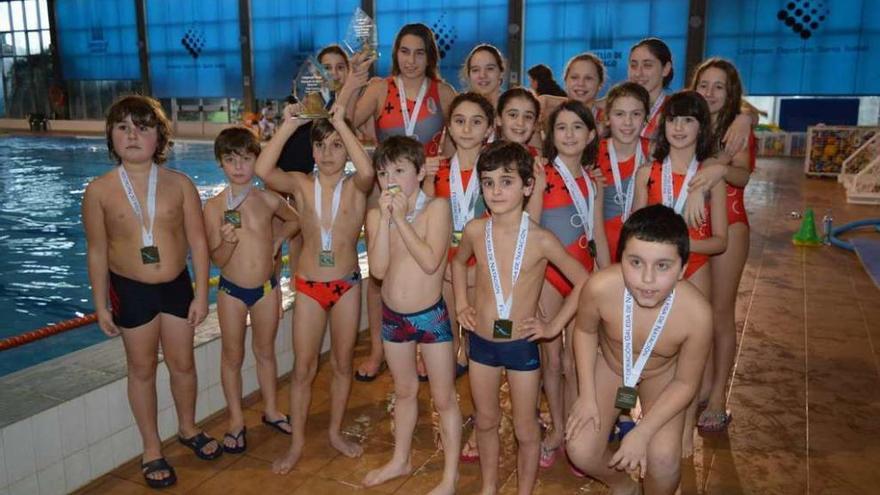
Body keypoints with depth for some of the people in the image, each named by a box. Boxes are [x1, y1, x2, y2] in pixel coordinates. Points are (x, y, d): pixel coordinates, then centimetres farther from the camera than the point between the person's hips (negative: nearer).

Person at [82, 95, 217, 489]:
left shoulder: (179, 184, -7)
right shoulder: (99, 190, -8)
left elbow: (198, 241, -3)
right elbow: (97, 251, -2)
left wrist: (201, 294, -4)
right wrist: (101, 304, -1)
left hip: (177, 286, 1)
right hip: (130, 291, -1)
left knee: (182, 363, 16)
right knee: (142, 369, 13)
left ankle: (188, 429, 40)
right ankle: (151, 449, 29)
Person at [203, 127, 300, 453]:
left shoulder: (268, 199, -6)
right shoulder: (214, 207, -11)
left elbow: (294, 220, 16)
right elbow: (217, 260, -11)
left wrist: (277, 241, 2)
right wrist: (228, 242, -30)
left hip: (267, 287, 2)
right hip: (231, 290, -1)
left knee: (265, 351, 17)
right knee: (233, 356, 12)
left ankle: (270, 409, 35)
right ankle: (236, 420, 27)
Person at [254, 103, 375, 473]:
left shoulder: (355, 187, -6)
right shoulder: (301, 184, -4)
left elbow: (367, 171, -31)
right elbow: (263, 170, -23)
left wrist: (341, 123, -27)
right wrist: (288, 126, -23)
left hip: (347, 285, 0)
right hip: (308, 286, 0)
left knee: (342, 363, 14)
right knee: (303, 367, 7)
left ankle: (336, 432, 33)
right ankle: (297, 442, 23)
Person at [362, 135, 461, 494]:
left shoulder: (436, 207, -14)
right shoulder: (376, 215, -3)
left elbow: (430, 262, -25)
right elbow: (378, 269, -15)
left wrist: (401, 219, -22)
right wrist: (385, 218, -20)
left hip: (431, 315, -4)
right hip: (393, 316, 4)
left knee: (444, 398, 8)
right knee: (404, 391, 23)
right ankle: (401, 460, 42)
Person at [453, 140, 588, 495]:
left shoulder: (540, 239, -16)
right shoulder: (475, 230, -7)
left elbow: (583, 282, -7)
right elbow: (459, 262, 16)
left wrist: (554, 326, -9)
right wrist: (461, 305, 7)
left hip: (521, 345, -3)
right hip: (481, 342, 3)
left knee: (525, 429, 11)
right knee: (486, 420, 20)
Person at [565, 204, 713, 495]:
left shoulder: (697, 313, -37)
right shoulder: (600, 287, -37)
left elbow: (685, 383, -19)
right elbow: (584, 331, -12)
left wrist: (642, 433, -21)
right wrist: (587, 395, -12)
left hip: (662, 375, -1)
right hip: (609, 365, 1)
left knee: (664, 459, -17)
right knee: (580, 451, -7)